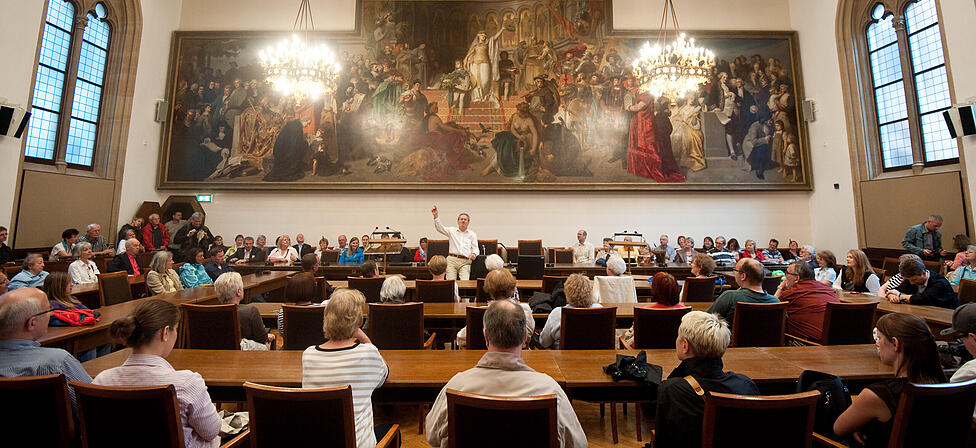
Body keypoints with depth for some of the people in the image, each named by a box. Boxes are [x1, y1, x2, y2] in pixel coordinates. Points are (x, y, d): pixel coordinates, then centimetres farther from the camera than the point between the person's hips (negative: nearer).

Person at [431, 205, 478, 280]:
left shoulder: (472, 234, 16)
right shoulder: (452, 230, 15)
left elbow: (475, 248, 13)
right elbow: (440, 228, 4)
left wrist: (474, 254, -10)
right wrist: (435, 216, -10)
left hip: (465, 261, 0)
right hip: (452, 260, 0)